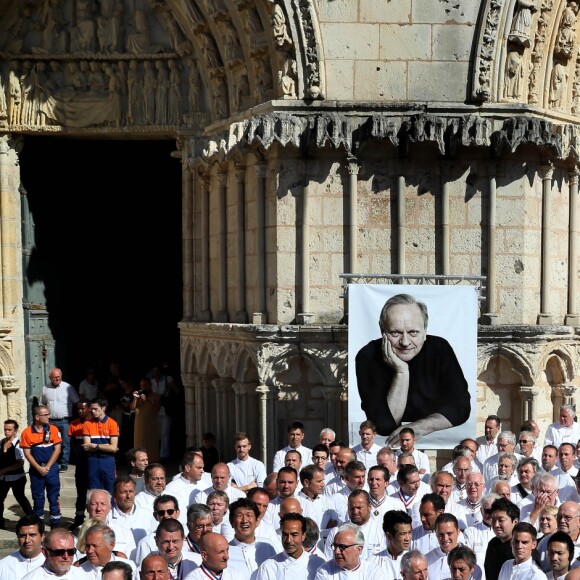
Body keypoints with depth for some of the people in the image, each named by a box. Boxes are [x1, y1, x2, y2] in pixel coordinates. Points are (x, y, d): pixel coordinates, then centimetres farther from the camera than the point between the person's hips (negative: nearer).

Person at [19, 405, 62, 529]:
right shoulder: (27, 432, -4)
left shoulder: (53, 429, -2)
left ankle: (55, 524, 8)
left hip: (51, 467, 0)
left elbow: (57, 449, -3)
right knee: (38, 497, 6)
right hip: (36, 469, 0)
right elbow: (27, 453, -4)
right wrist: (39, 468, -11)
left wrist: (48, 467, -9)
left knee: (53, 497, 2)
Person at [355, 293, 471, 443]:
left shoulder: (439, 348, -8)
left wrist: (419, 428, -23)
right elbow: (385, 424, -19)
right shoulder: (368, 357, -14)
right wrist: (401, 373, -25)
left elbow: (460, 406, -9)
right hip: (387, 446, -2)